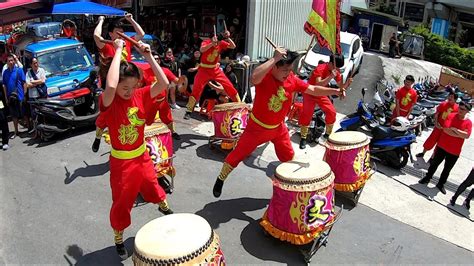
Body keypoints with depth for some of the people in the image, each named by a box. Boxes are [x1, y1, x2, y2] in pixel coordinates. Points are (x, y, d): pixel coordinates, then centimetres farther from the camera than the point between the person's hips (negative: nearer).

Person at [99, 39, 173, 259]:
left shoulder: (140, 95, -8)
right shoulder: (109, 102, -23)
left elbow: (163, 83, -19)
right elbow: (110, 86, -46)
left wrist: (148, 56, -24)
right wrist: (118, 51, -38)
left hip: (142, 156, 4)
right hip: (121, 161, -4)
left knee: (152, 187, 28)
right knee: (121, 203, 11)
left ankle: (165, 208, 59)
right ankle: (118, 239, 35)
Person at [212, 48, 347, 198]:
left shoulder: (292, 80, -10)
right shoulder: (264, 77, -26)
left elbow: (313, 90, -3)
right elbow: (254, 78, -51)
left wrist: (334, 91, -16)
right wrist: (274, 59, -48)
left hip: (278, 128, 4)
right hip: (257, 127, -4)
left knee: (289, 158, 11)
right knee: (237, 155, 7)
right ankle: (220, 180, 28)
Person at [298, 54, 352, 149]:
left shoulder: (336, 71, -6)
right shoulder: (320, 68, -27)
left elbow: (341, 86, -2)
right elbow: (318, 84, -39)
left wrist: (347, 82, -24)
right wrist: (331, 76, -48)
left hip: (321, 94, 6)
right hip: (310, 92, -6)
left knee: (332, 112, -3)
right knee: (307, 114, -14)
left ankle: (328, 134, 14)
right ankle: (303, 138, -6)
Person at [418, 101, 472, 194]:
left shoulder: (468, 122, -5)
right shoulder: (451, 116, -5)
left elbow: (466, 135, -18)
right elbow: (445, 129, -17)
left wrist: (455, 129, -20)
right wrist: (459, 135, -19)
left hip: (454, 151, 0)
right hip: (442, 146, 0)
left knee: (447, 169, 13)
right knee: (434, 163, 12)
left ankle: (441, 184, 28)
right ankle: (427, 178, 29)